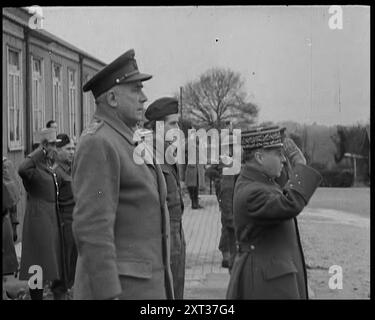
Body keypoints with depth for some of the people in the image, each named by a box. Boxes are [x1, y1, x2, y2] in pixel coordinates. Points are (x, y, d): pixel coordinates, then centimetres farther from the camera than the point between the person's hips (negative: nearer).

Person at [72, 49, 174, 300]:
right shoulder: (98, 143, -15)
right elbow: (92, 228, -22)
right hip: (116, 287, -10)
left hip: (143, 284, 10)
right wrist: (109, 296, -25)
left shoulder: (120, 141, 17)